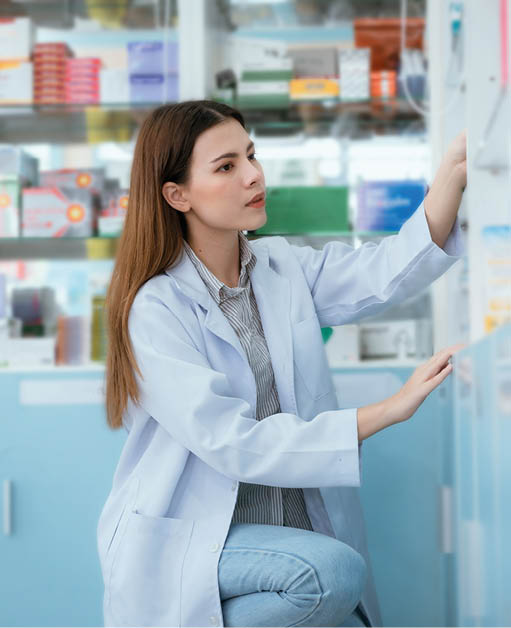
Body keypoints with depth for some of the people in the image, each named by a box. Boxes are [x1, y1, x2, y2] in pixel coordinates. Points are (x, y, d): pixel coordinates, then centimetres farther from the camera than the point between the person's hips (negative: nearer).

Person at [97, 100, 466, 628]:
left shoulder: (283, 268, 7)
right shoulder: (156, 308, -13)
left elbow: (386, 271, -10)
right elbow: (233, 444, -21)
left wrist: (458, 163, -25)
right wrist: (390, 409, -23)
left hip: (292, 532, 6)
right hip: (180, 543, -6)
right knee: (335, 570, -29)